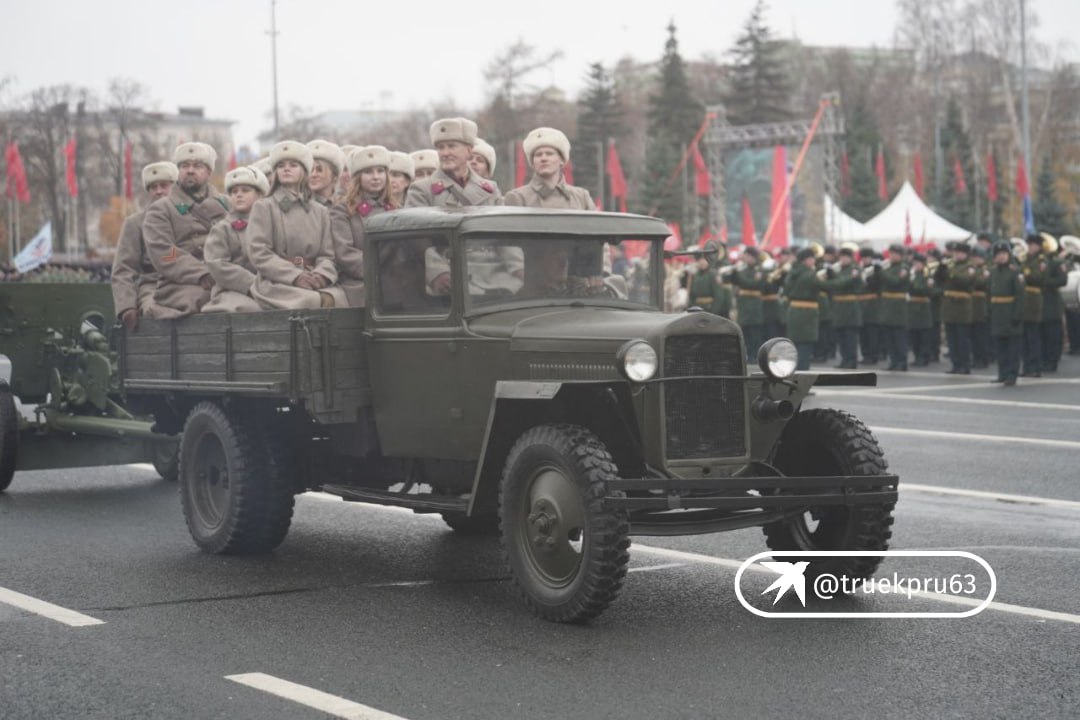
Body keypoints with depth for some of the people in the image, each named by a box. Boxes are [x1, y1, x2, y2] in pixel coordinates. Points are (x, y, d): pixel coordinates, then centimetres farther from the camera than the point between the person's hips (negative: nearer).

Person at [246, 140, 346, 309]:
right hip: (275, 282, -3)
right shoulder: (264, 207, 10)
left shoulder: (320, 212, 20)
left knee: (337, 297, -30)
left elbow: (327, 255, 12)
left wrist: (321, 274, -12)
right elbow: (259, 253, -1)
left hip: (314, 280, 3)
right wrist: (295, 276, -13)